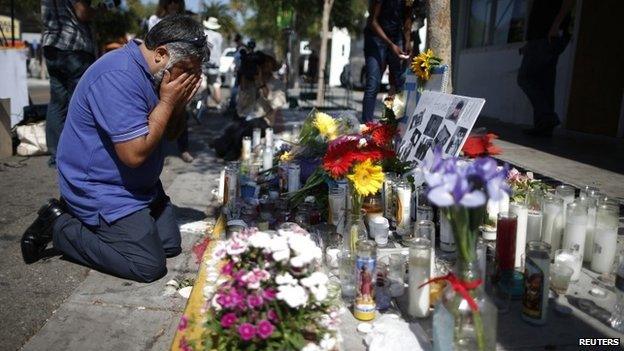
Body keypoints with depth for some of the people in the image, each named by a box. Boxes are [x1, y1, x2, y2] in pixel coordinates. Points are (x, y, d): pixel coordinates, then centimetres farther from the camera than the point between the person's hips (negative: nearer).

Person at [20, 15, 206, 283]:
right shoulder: (119, 77, -26)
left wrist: (179, 104, -9)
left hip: (140, 185, 10)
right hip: (100, 189, -10)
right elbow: (135, 153, -29)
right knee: (149, 266, -13)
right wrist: (167, 102, -20)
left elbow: (171, 133, 12)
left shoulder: (153, 73, 5)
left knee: (171, 244, 10)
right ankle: (59, 226, 2)